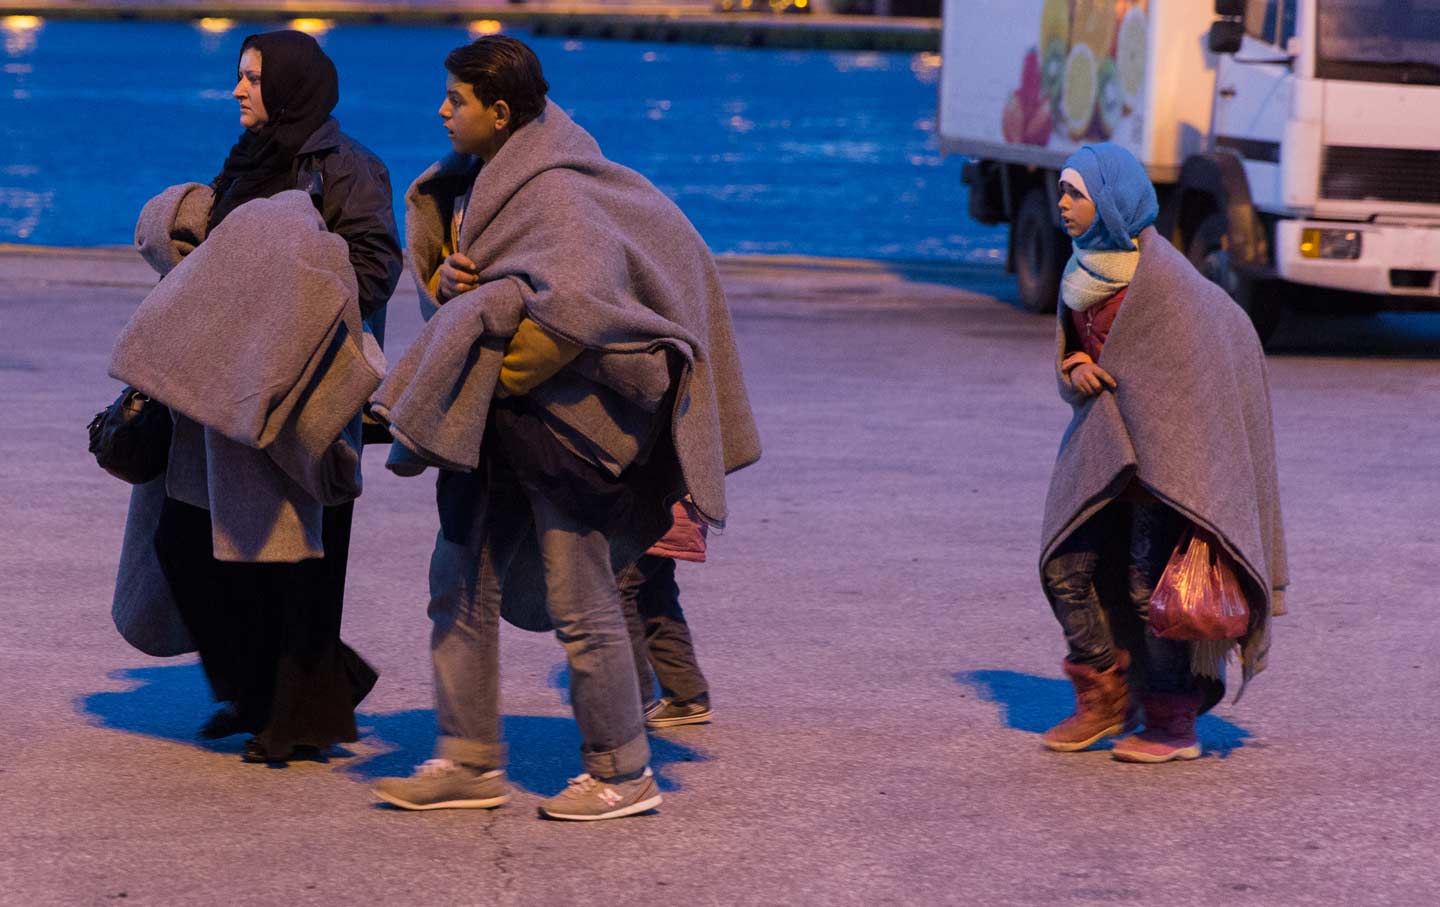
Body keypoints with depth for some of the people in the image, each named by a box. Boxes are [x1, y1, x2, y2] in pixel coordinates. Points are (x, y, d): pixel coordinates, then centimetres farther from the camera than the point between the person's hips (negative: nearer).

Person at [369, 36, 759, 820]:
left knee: (580, 602, -1)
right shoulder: (475, 182, 9)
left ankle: (622, 774, 11)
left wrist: (494, 378, -18)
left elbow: (576, 305, -31)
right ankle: (470, 763, 18)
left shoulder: (555, 194, -19)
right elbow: (440, 262, 24)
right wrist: (444, 280, -1)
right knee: (461, 585, 10)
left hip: (557, 422, -9)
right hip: (491, 429, 9)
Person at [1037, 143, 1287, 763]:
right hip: (1106, 439, 8)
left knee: (1155, 581, -6)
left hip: (1166, 439, -8)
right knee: (1068, 565, 4)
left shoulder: (1161, 276, -19)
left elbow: (1197, 374, -18)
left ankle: (1173, 725, 6)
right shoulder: (1084, 267, 6)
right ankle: (1106, 701, 20)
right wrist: (1074, 366, -6)